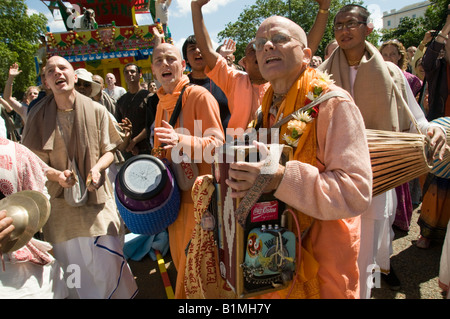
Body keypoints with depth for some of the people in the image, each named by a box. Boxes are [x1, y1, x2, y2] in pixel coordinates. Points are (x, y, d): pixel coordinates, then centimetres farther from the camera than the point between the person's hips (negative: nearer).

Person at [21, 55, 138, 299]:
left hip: (96, 197, -1)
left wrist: (97, 168, -16)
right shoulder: (38, 116, -2)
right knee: (70, 262, 12)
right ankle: (76, 295, 38)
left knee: (107, 259, 1)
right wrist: (57, 175, -18)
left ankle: (113, 294, 28)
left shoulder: (96, 110, -4)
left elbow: (109, 150, 4)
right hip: (60, 202, 1)